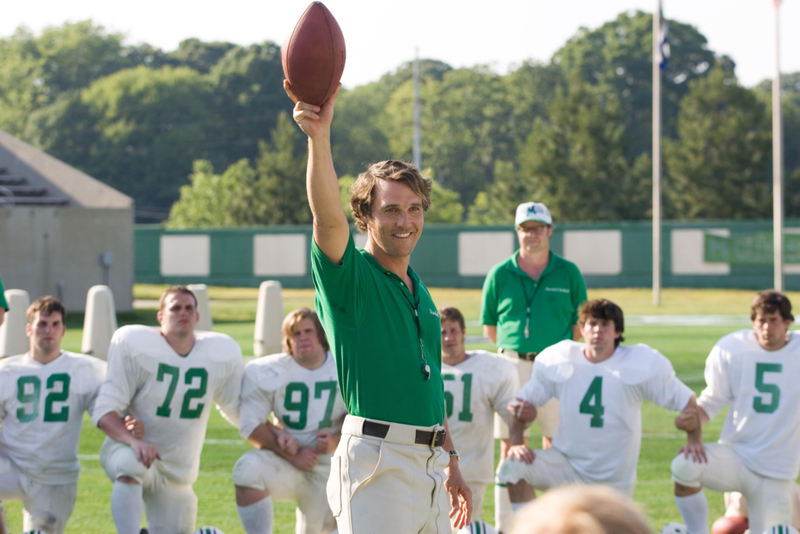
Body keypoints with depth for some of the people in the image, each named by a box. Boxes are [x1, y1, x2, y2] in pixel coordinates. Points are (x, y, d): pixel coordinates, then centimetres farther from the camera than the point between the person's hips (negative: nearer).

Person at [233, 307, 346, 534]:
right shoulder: (267, 372, -8)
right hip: (283, 464, -2)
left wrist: (337, 440, -19)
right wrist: (293, 456, -19)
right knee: (249, 469, -34)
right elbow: (250, 424, -11)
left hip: (327, 470, 2)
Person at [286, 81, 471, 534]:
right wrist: (319, 139, -39)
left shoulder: (419, 290, 18)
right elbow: (329, 219, -25)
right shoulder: (351, 278, -5)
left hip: (429, 462, 8)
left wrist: (450, 460, 24)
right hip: (376, 458, -8)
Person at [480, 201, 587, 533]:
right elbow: (489, 327, 9)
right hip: (513, 366, 0)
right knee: (509, 448, 2)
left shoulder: (568, 274, 4)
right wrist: (515, 351, 4)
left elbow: (580, 326, 6)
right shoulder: (499, 275, 4)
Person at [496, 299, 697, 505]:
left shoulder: (640, 363, -9)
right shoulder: (558, 360, -5)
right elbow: (520, 405, 2)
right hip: (566, 463, 0)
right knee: (513, 467, -24)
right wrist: (516, 442, -17)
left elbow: (690, 406, -6)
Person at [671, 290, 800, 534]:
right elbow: (710, 401, 2)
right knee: (684, 465, -31)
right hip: (735, 456, -1)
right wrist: (695, 434, -15)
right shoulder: (731, 349, -5)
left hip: (775, 472, 1)